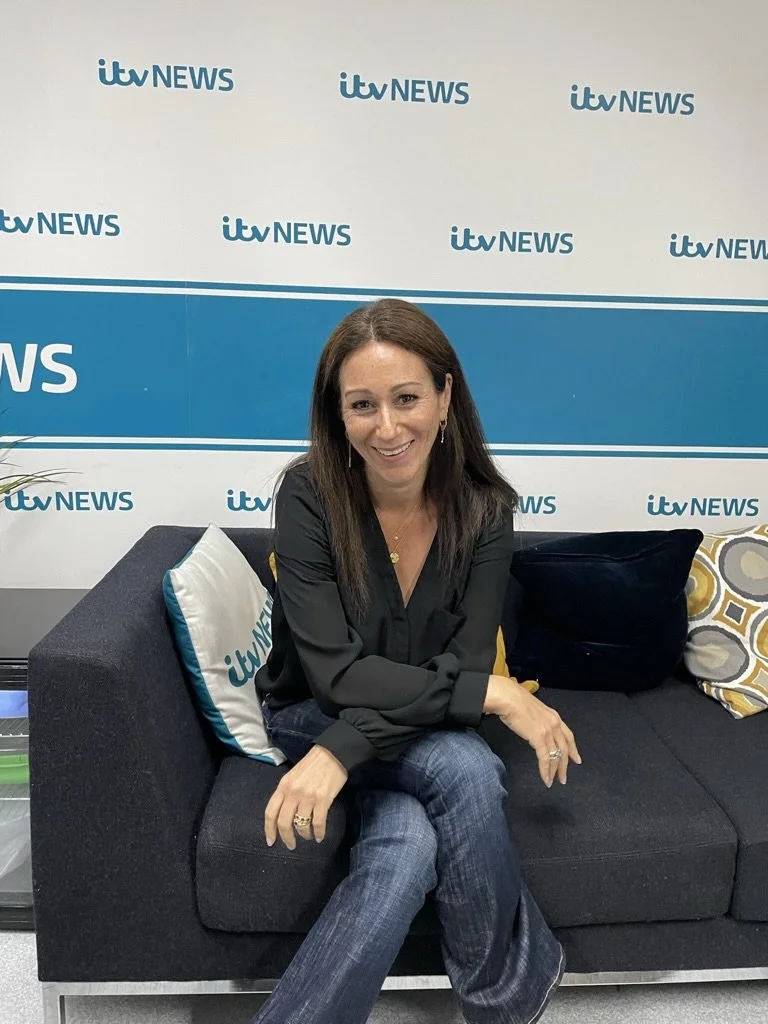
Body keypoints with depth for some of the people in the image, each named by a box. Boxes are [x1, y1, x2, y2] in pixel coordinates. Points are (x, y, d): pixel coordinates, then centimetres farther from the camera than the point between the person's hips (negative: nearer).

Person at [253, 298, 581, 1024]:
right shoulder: (309, 494, -22)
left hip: (421, 728, 3)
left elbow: (466, 660, -18)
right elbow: (334, 673, -24)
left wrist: (341, 750, -31)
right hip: (312, 716, -2)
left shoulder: (483, 507, -14)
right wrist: (494, 693, -28)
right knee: (467, 770, -30)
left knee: (406, 846, -30)